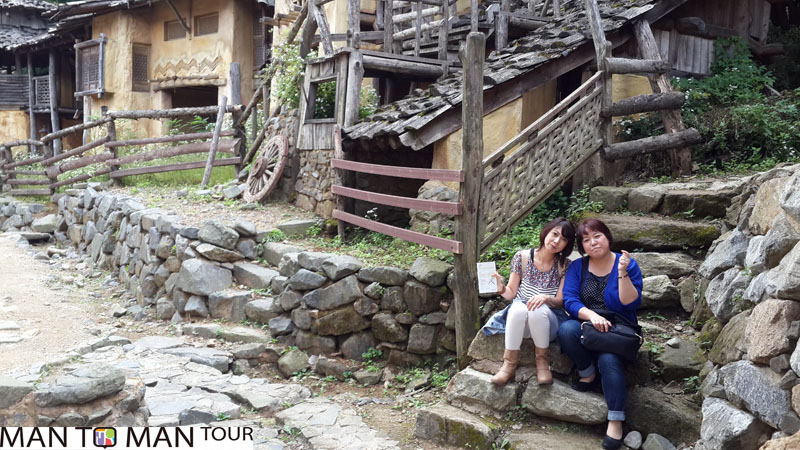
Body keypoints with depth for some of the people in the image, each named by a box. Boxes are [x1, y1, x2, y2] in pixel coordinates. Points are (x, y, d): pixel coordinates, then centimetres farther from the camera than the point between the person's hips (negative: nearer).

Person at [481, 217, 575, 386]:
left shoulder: (565, 265, 2)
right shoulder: (522, 257, 2)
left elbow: (560, 301, -2)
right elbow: (512, 293, 5)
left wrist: (546, 298, -25)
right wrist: (501, 289, -18)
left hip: (548, 319, -1)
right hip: (518, 316, 1)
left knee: (538, 310, -37)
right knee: (519, 307, -36)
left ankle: (543, 361, -17)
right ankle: (509, 364, -26)